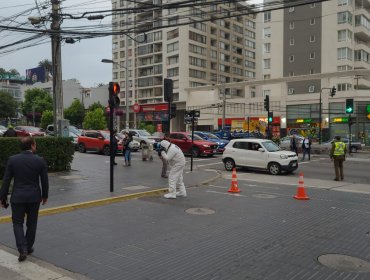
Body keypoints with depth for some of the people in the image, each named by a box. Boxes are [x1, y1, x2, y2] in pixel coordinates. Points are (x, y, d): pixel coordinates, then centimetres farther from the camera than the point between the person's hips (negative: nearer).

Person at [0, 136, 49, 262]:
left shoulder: (12, 160, -6)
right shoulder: (40, 161, -7)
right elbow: (44, 181, -1)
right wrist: (45, 195, 14)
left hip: (18, 197, 0)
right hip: (34, 197, 1)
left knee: (18, 223, 10)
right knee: (32, 223, 16)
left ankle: (22, 249, -2)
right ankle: (29, 247, 28)